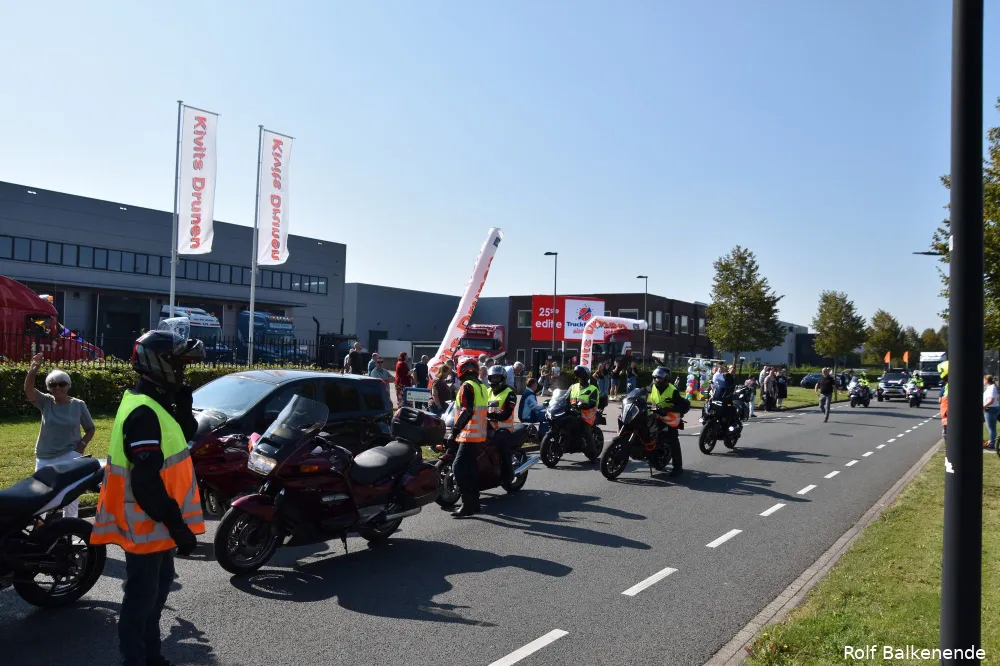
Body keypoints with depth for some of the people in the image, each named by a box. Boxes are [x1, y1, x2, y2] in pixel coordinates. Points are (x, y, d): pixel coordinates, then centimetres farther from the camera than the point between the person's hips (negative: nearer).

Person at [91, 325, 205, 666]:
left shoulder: (156, 403, 8)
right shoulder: (143, 412, -25)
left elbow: (186, 436, 15)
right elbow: (147, 481, -29)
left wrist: (183, 405, -2)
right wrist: (177, 524, -24)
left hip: (156, 523, 11)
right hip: (147, 525, -11)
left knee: (158, 587, 22)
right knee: (142, 597, 2)